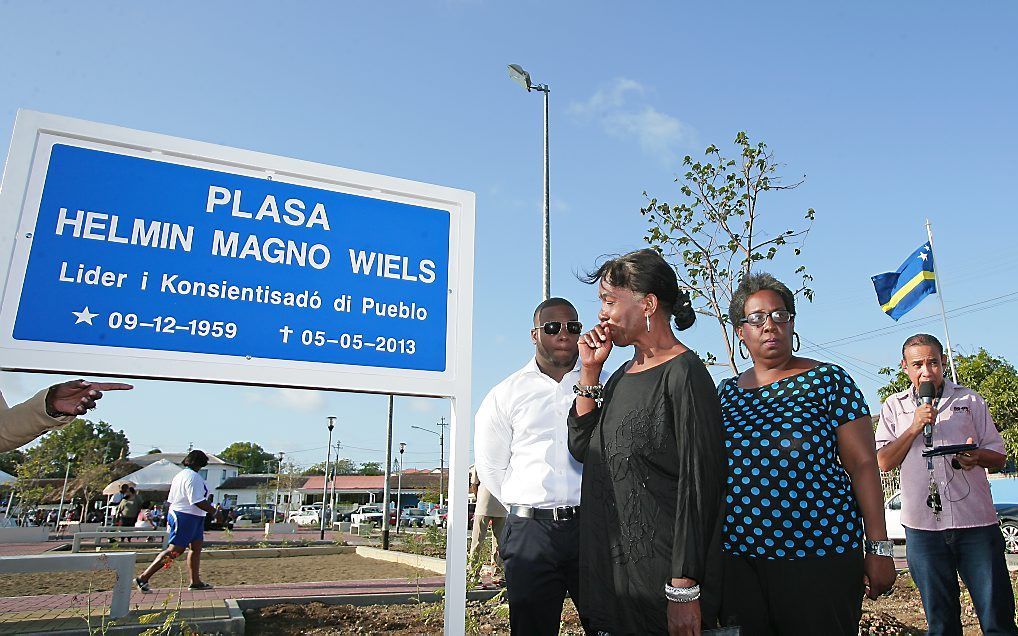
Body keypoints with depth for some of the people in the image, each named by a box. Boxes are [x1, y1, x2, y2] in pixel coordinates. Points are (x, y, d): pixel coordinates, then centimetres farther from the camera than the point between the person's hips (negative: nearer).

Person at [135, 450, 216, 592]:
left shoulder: (179, 475, 15)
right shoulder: (193, 477, -17)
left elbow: (171, 500, 19)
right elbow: (198, 502, -23)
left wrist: (170, 519, 25)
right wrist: (215, 511, -14)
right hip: (186, 518, -11)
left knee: (196, 548, 11)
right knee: (175, 550, -7)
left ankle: (195, 581, 15)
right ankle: (143, 578, -1)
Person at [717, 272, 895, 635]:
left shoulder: (828, 380, -2)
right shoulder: (727, 392, 9)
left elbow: (863, 465, -4)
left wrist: (879, 548, -7)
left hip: (818, 553, -3)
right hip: (738, 556, 4)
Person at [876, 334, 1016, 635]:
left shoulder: (969, 399, 10)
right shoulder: (894, 406, 9)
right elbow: (884, 462, 2)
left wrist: (976, 456, -13)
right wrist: (915, 427, -9)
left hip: (976, 520, 0)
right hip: (923, 525, 0)